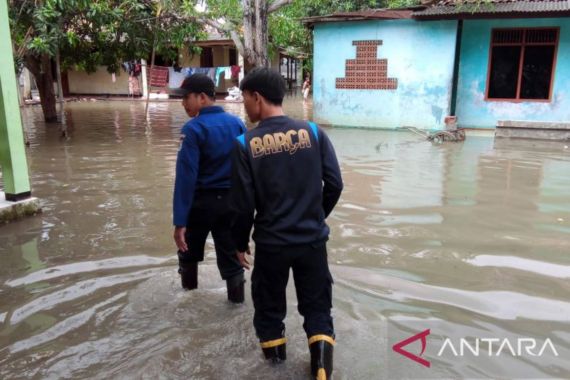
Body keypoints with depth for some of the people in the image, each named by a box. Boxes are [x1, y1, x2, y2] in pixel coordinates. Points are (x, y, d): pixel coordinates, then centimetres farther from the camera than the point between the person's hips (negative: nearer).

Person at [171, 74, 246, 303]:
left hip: (201, 201, -3)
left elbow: (186, 176, -21)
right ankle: (236, 297, 21)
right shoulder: (237, 124, 0)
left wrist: (180, 221, -20)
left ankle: (188, 286, 41)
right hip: (231, 200, 4)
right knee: (230, 250, 13)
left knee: (189, 247, 21)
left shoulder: (193, 129, -16)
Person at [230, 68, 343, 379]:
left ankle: (274, 349, 41)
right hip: (313, 239, 1)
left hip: (271, 243, -1)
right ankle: (321, 354, 8)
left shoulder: (246, 144, -10)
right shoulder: (313, 132, -5)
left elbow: (243, 203, -8)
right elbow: (334, 184, -3)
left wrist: (240, 242, 7)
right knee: (317, 304, 18)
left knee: (268, 301, 22)